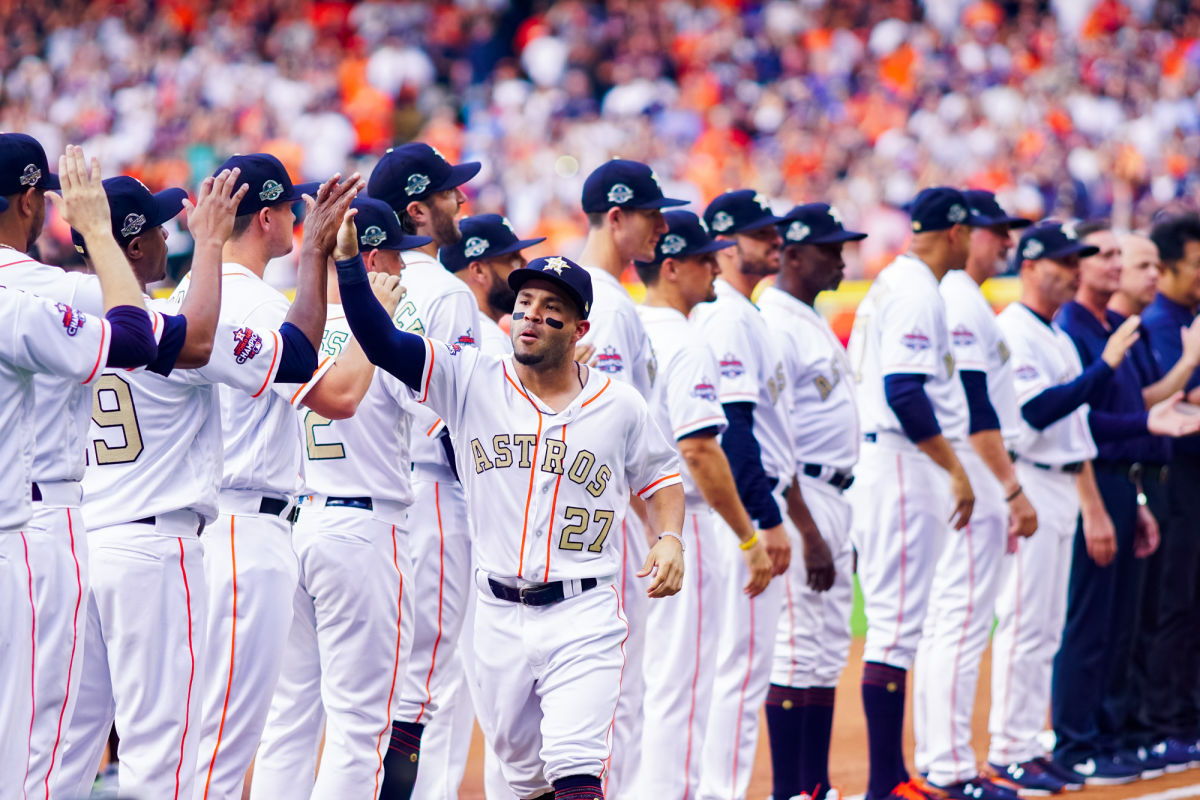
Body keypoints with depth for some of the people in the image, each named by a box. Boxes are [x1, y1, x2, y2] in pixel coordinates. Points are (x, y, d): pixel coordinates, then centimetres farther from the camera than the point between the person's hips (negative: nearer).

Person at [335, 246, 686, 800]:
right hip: (499, 616, 2)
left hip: (584, 615, -2)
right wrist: (349, 259, -20)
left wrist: (669, 537, -1)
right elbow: (381, 342, -9)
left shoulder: (621, 406, 2)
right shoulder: (472, 381, 1)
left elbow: (659, 475, 17)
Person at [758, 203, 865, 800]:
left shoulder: (814, 324, 17)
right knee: (797, 650, -8)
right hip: (798, 498, -10)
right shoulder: (774, 325, -14)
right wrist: (809, 534, -23)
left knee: (828, 654, 12)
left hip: (833, 498, 10)